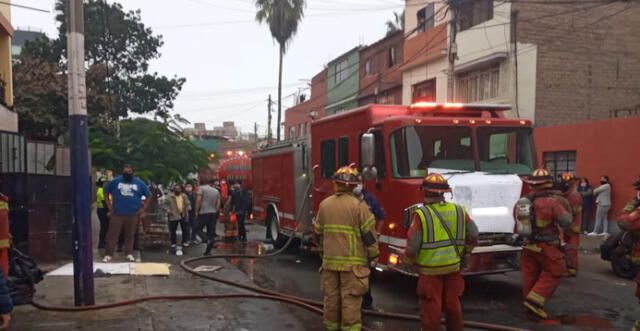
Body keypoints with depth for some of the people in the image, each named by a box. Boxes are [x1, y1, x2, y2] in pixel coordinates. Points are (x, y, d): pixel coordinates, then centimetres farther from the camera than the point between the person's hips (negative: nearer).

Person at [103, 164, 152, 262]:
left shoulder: (139, 183, 3)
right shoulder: (115, 181, 1)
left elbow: (149, 196, 10)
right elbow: (106, 192, 11)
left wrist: (143, 208, 2)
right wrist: (109, 206, 4)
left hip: (133, 214, 1)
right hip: (117, 213, -1)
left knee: (130, 235, 8)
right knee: (112, 234, -2)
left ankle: (129, 254, 17)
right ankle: (108, 254, 3)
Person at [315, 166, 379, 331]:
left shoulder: (324, 204, 4)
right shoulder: (358, 206, -12)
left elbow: (319, 233, 14)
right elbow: (369, 234, -10)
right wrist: (373, 255, 4)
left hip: (330, 261, 5)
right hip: (353, 262, -4)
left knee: (331, 297, 14)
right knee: (351, 299, 0)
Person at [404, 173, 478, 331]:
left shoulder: (421, 214, -15)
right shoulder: (459, 211, 0)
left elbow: (413, 244, -13)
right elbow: (473, 234, 8)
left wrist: (408, 258, 5)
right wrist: (466, 253, 22)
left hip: (430, 269, -4)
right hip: (453, 266, 5)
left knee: (431, 306, 6)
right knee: (453, 303, 17)